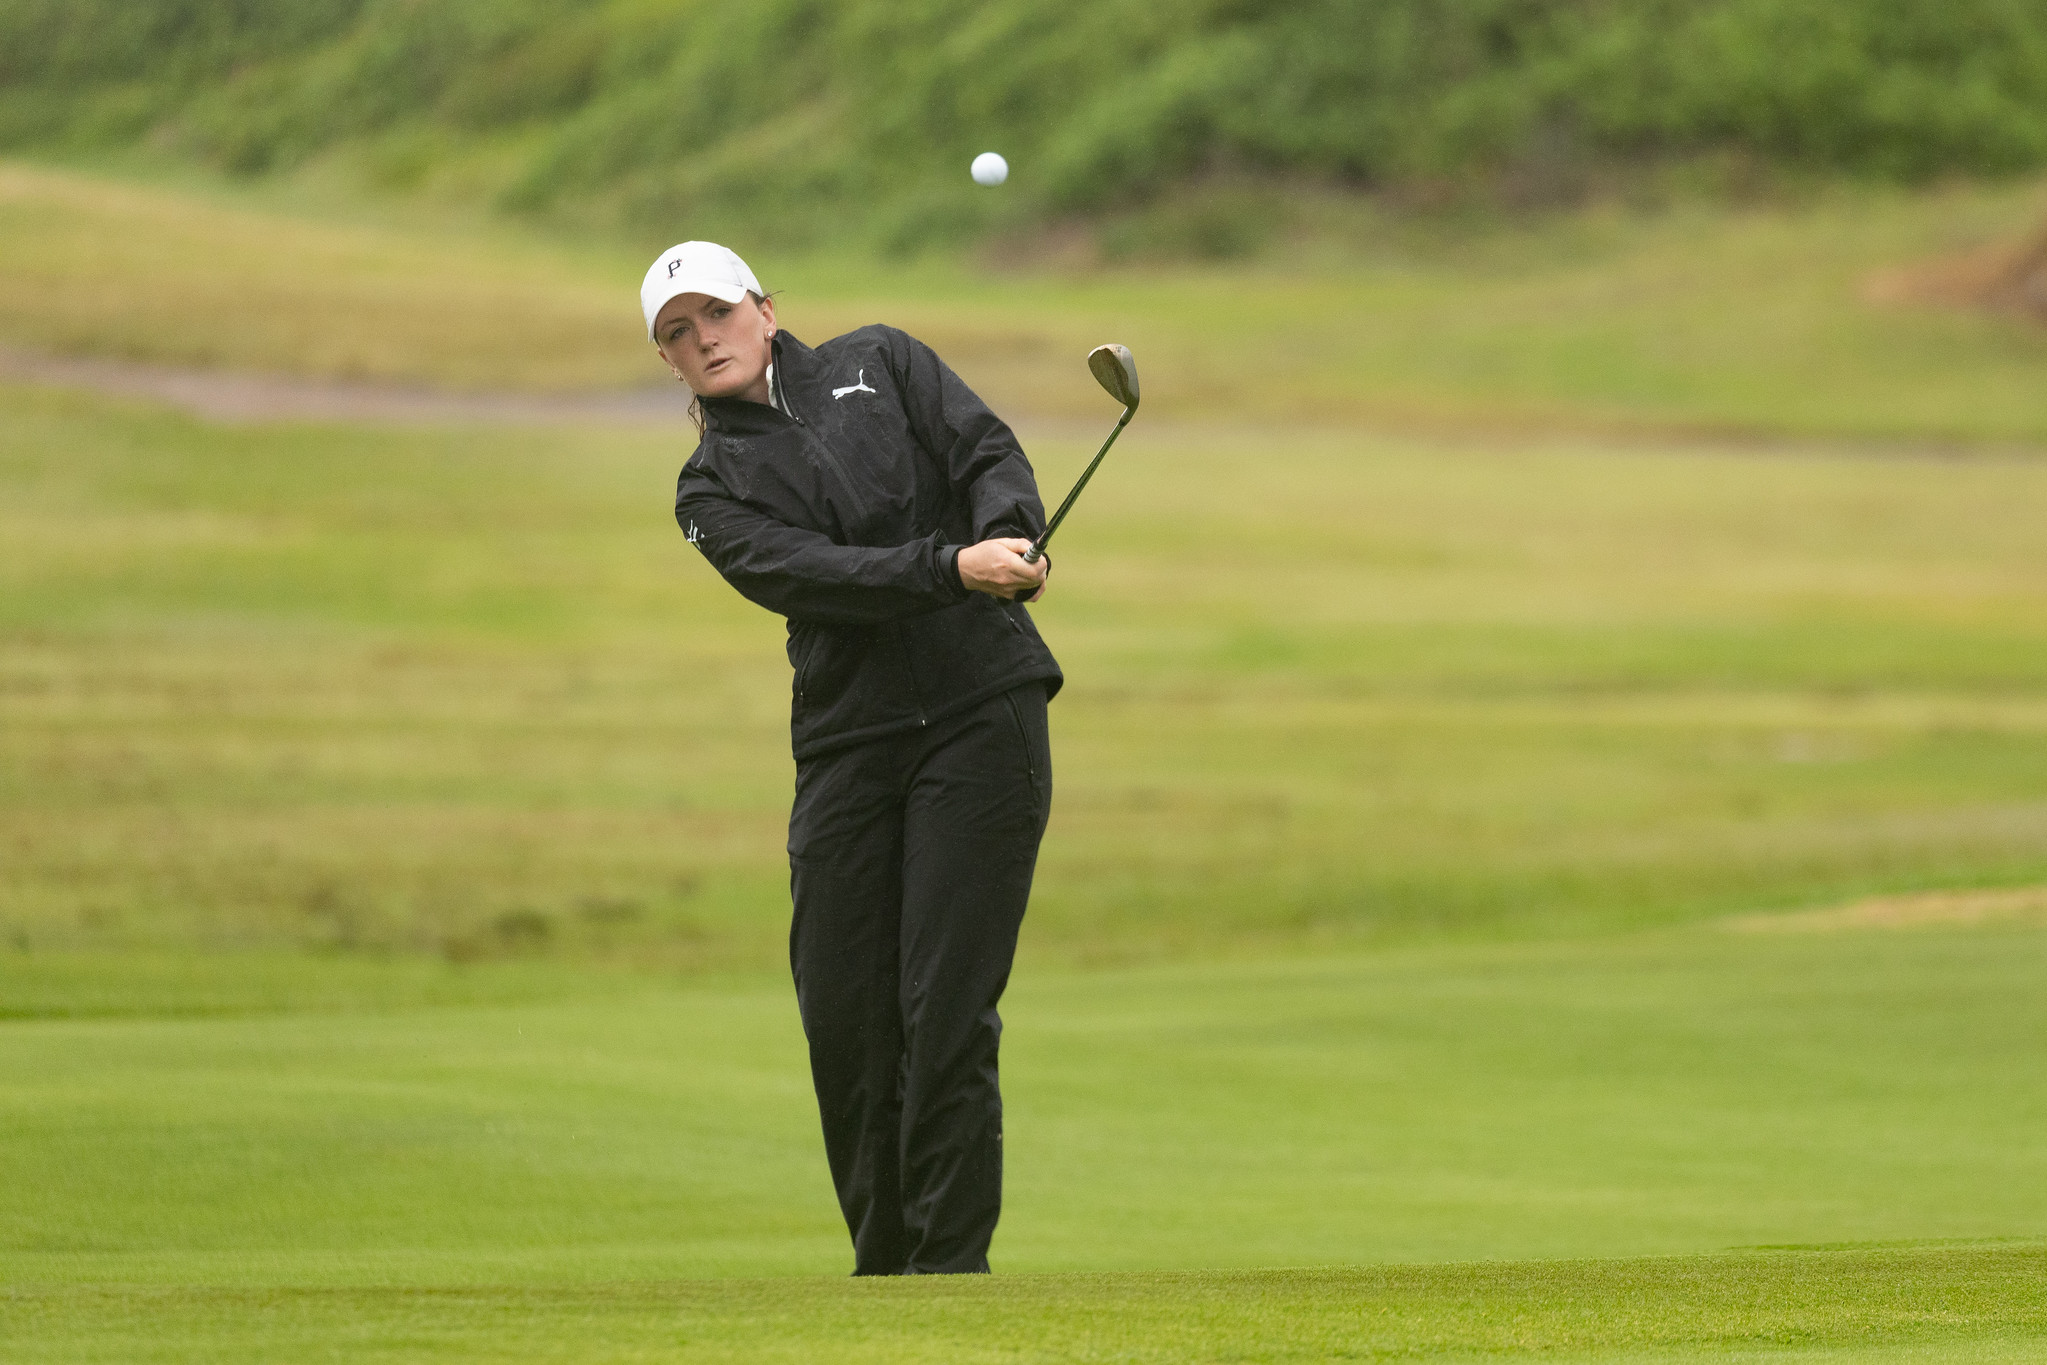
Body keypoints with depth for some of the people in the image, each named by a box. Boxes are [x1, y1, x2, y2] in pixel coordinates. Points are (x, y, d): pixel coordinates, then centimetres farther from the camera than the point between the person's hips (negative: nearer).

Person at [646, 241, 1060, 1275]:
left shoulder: (878, 364, 12)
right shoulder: (713, 492, 8)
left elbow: (987, 452, -1)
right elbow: (817, 577, -10)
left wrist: (1009, 534, -24)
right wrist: (955, 568, -25)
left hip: (983, 712, -2)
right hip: (847, 742, 2)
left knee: (946, 1011, -10)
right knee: (843, 1015, -2)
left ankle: (950, 1267, -5)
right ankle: (885, 1275, 13)